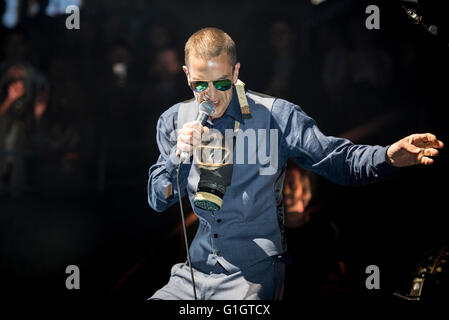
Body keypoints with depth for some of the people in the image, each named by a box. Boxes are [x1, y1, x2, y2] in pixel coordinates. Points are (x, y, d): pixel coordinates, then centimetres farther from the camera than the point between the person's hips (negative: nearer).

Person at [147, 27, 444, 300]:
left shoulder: (274, 116, -4)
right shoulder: (175, 121, 7)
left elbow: (337, 159, -6)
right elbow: (159, 201, 10)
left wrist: (389, 157, -26)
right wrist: (177, 156, -10)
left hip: (253, 273, -3)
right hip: (195, 270, 3)